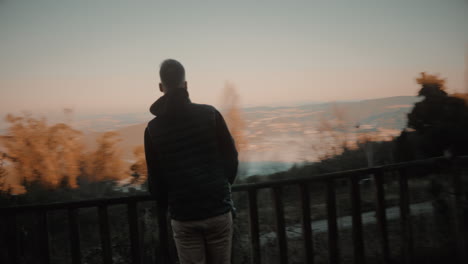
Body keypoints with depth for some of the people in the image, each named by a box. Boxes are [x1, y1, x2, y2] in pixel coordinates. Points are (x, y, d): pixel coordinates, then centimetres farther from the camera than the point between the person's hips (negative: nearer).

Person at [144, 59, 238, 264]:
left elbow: (154, 177, 1)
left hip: (182, 215, 0)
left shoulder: (153, 128, -2)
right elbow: (231, 157, 0)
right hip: (218, 209, 0)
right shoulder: (209, 114, -4)